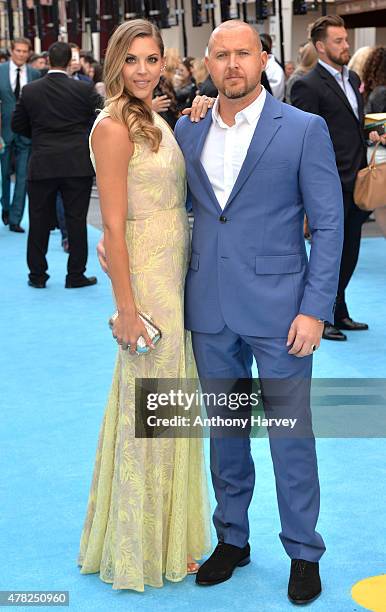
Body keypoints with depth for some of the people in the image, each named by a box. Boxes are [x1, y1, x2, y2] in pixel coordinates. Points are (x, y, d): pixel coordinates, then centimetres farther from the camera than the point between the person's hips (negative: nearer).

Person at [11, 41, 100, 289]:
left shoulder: (30, 90, -1)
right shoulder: (85, 89, -6)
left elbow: (18, 125, 7)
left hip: (42, 165, 1)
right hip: (78, 164, -1)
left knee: (39, 222, 10)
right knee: (76, 220, 5)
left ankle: (37, 275, 16)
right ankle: (76, 275, 9)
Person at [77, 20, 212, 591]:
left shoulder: (157, 123, 12)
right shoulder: (113, 127, -14)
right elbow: (113, 226, -18)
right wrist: (126, 308, -19)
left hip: (178, 275, 9)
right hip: (146, 279, -9)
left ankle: (171, 534, 32)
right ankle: (142, 548, 18)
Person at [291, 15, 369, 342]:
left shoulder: (353, 78, 14)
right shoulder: (308, 86, -12)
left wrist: (364, 173, 14)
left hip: (354, 185, 8)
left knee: (349, 255, 15)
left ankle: (339, 313, 29)